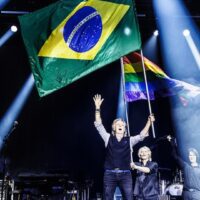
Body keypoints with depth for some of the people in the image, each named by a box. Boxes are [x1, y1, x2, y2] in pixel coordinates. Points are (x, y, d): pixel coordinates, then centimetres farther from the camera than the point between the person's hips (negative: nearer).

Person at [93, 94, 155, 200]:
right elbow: (98, 125, 3)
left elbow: (142, 135, 5)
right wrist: (97, 108, -4)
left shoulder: (129, 140, 12)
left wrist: (149, 122, -6)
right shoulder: (108, 138, 9)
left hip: (125, 174, 1)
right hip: (110, 174, -1)